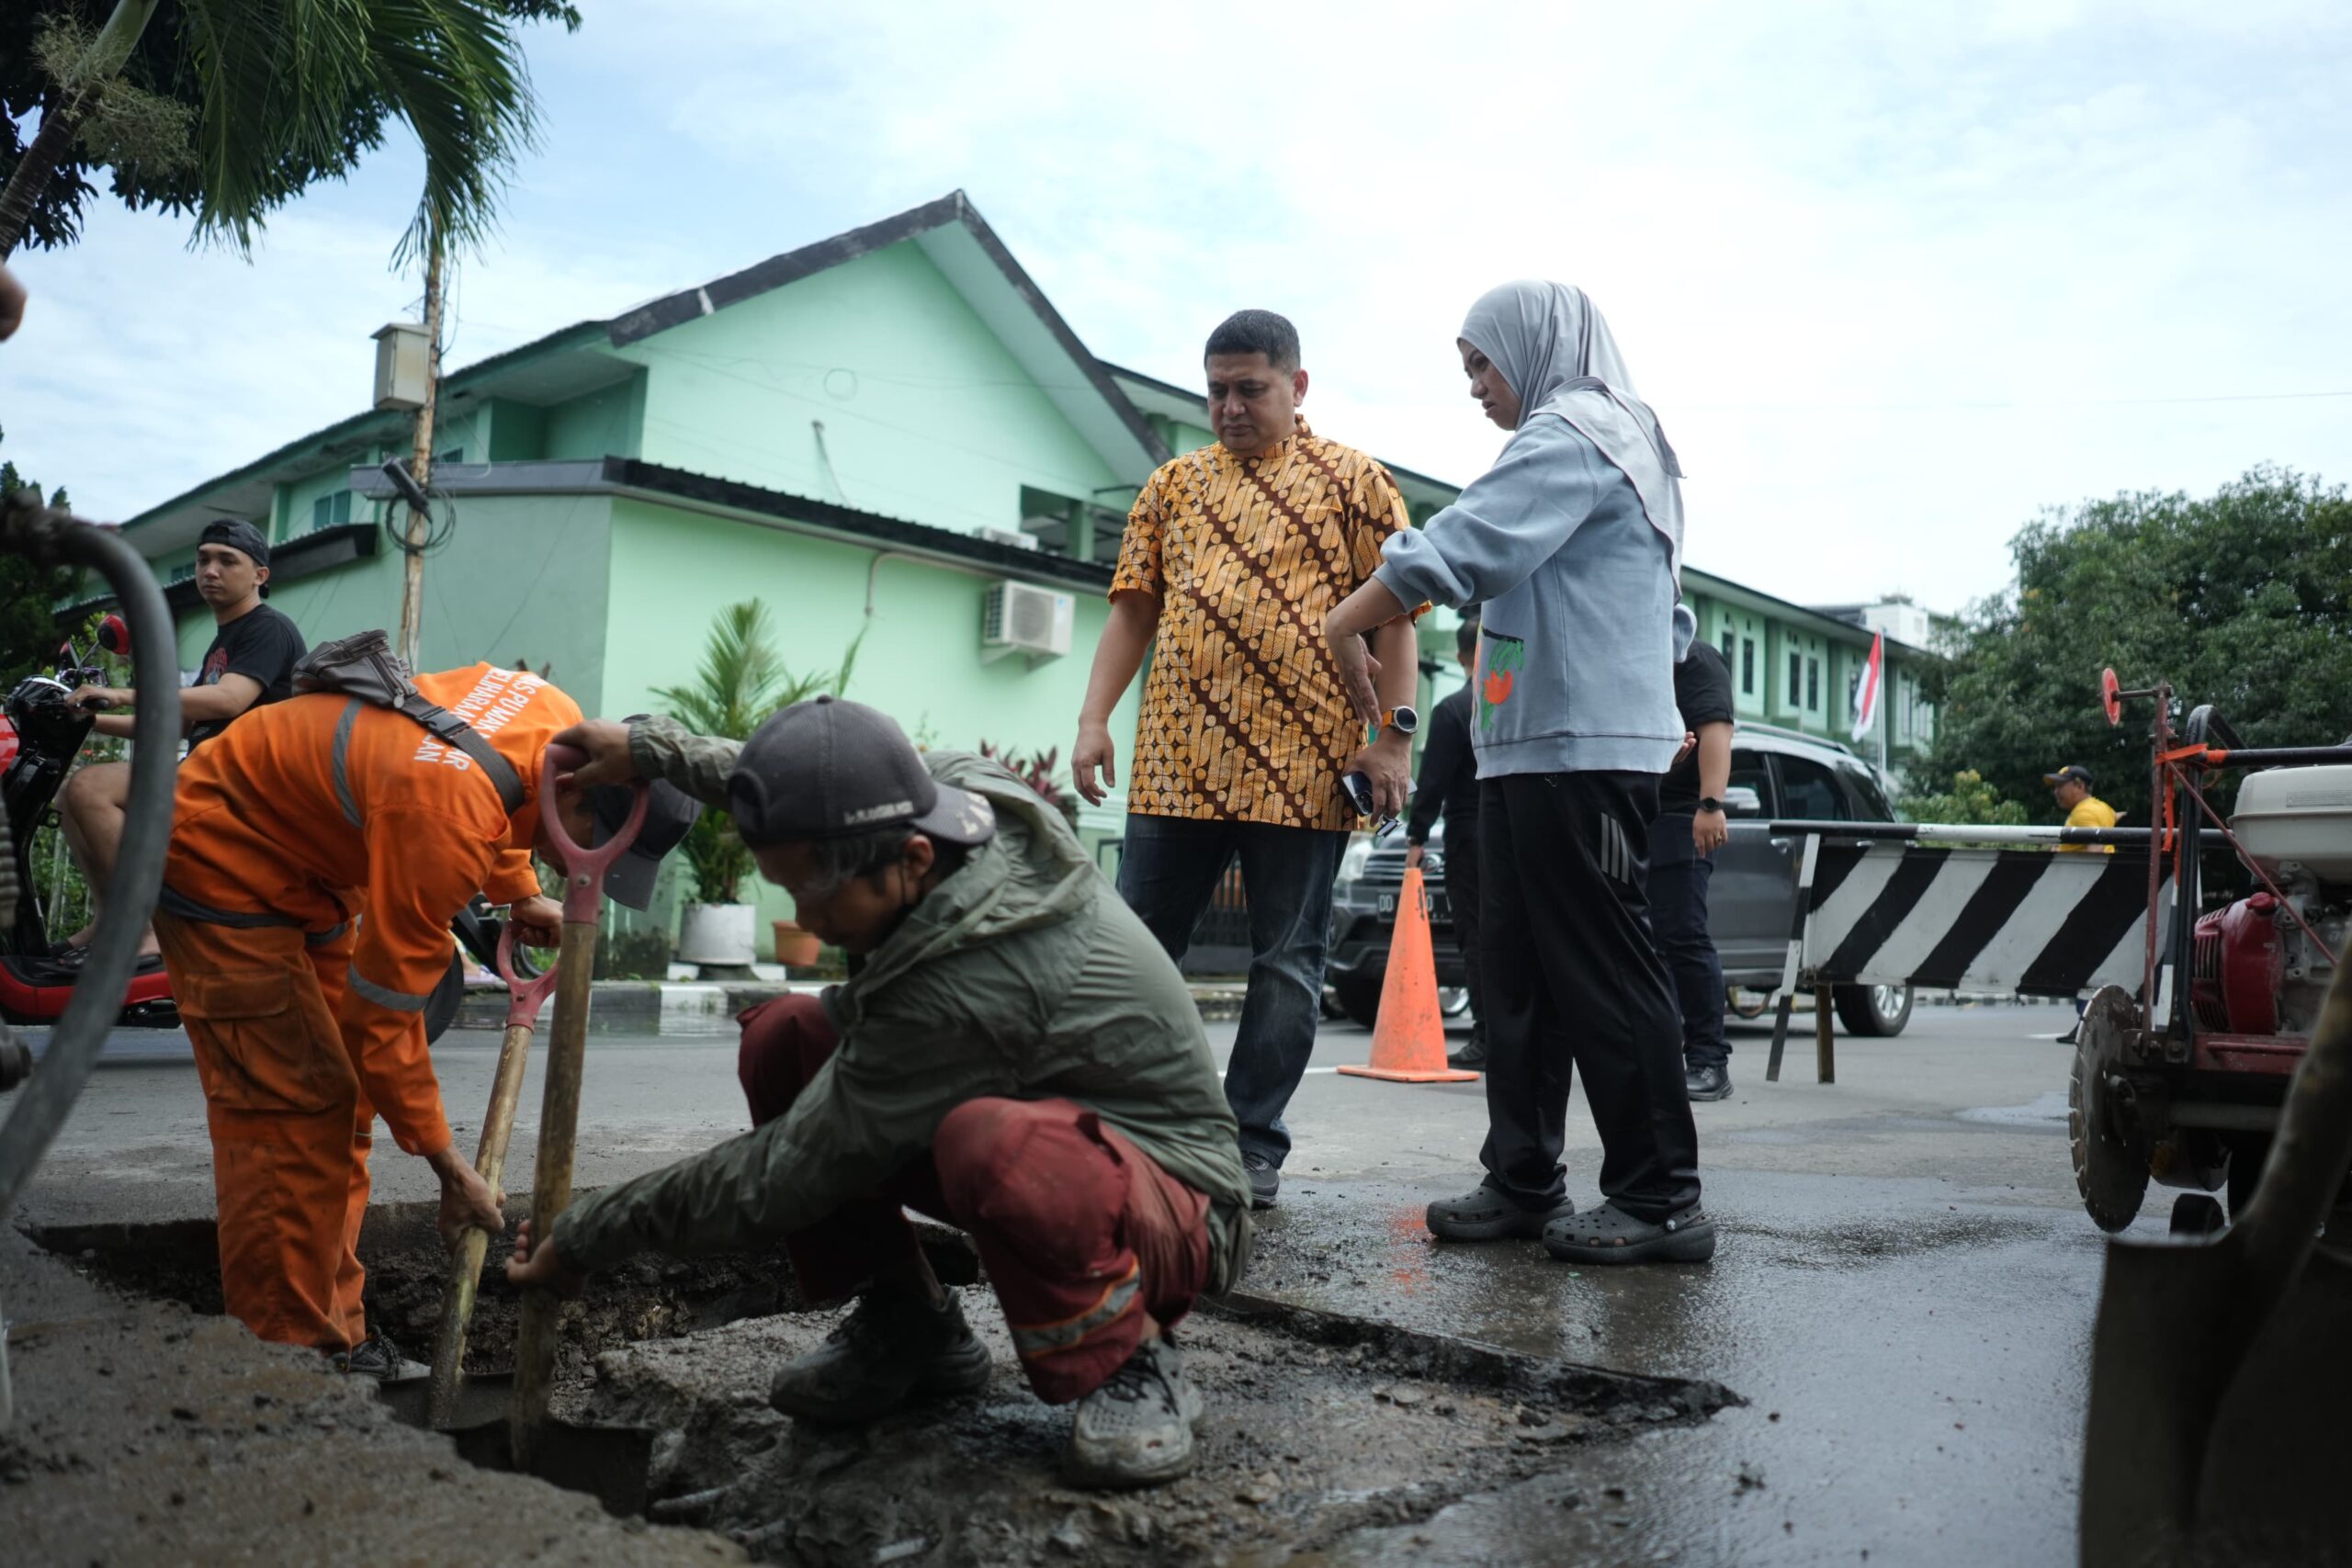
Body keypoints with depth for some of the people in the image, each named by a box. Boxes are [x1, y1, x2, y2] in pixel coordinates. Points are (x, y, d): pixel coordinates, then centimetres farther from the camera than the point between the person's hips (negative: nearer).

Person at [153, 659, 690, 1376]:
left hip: (308, 859, 9)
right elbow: (384, 1010, -31)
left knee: (337, 1099, 8)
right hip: (223, 859, -9)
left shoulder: (560, 721, -16)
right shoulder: (447, 815, -39)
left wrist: (521, 893, 4)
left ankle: (330, 1335, 15)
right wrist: (448, 1165, -23)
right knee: (288, 1110, -14)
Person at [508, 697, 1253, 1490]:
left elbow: (781, 1176, -24)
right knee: (782, 1036, -5)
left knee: (990, 1141, -43)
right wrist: (651, 747, 13)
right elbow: (817, 777, 13)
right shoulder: (949, 784, -13)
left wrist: (588, 1236, -12)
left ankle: (1128, 1365, -13)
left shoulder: (967, 990, -36)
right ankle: (906, 1324, 7)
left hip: (1173, 1206, -9)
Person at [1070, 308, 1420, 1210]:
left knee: (1286, 964, 4)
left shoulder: (1352, 479, 6)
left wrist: (1394, 734, -9)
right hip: (1176, 762, 4)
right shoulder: (1173, 485, 17)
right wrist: (1094, 719, 4)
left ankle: (1252, 1145, 13)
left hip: (1304, 766, -3)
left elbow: (1393, 611, 0)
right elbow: (1133, 610, 15)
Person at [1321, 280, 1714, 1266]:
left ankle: (1662, 1200, -1)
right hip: (1530, 748, 10)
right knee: (1521, 971, 9)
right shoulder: (1621, 445, 26)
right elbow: (1668, 621, 29)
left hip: (1577, 749, -10)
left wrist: (1345, 625, -10)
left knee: (1602, 968, -7)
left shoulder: (1569, 434, -6)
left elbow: (1459, 545, -18)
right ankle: (1523, 1182, 14)